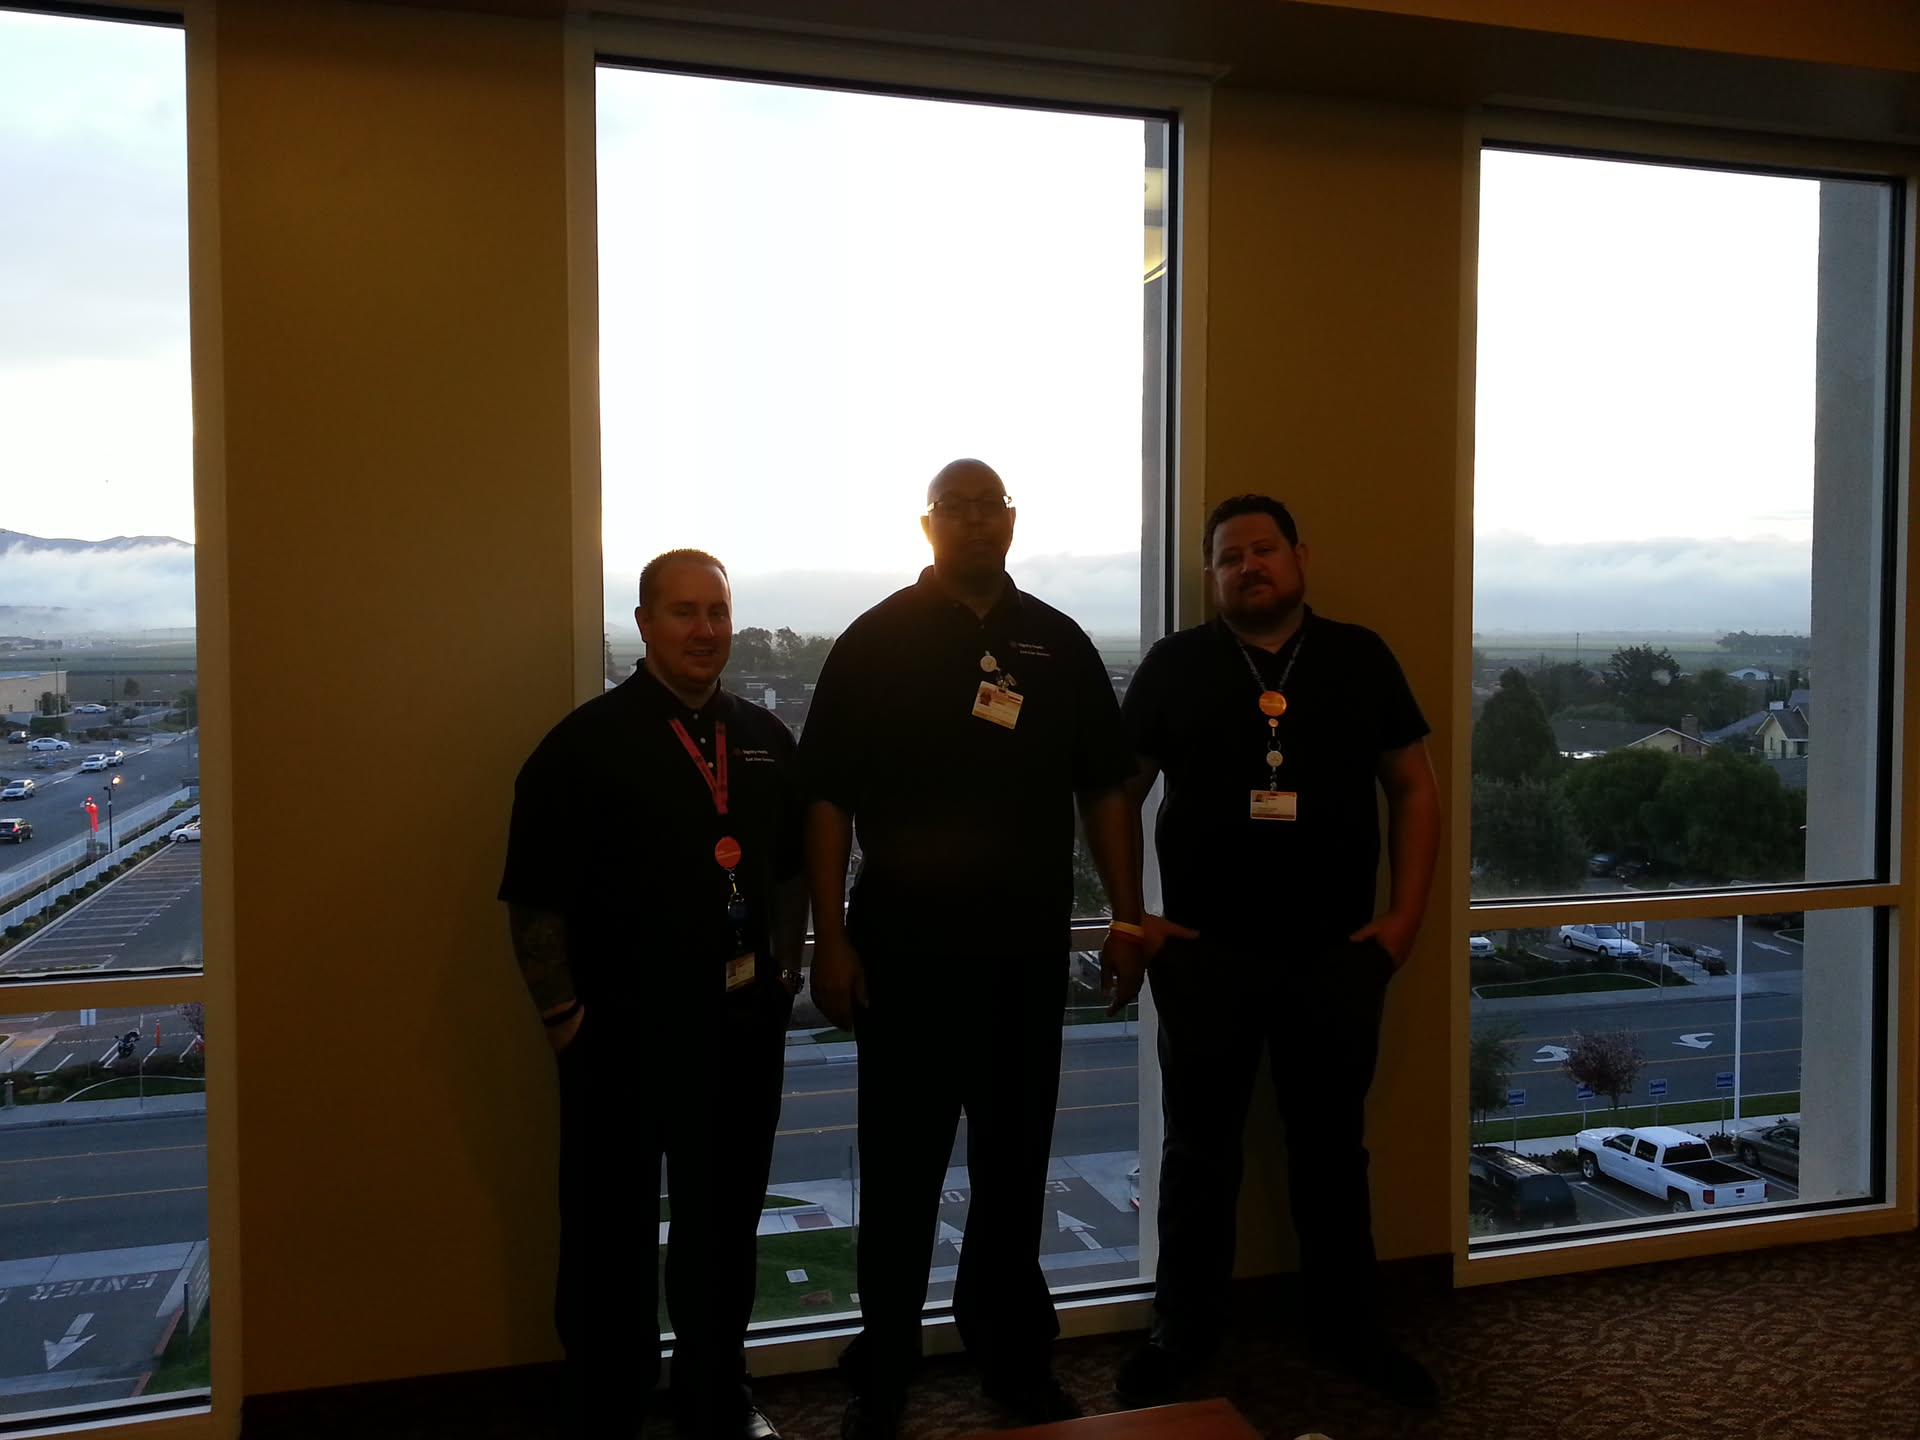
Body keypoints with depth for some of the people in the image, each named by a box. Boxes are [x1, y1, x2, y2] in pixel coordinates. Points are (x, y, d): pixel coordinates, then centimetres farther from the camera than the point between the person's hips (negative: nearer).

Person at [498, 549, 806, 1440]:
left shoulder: (764, 741, 8)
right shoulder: (589, 742, -9)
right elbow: (535, 899, -10)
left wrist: (783, 971, 10)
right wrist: (565, 1017, -11)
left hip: (744, 1027, 5)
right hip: (624, 1034, -5)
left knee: (725, 1228, 18)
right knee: (610, 1235, 10)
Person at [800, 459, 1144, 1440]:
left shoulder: (1059, 644, 7)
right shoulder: (874, 642, -2)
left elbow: (1103, 792, 8)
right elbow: (828, 801, -5)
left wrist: (1127, 919, 2)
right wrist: (831, 941, -10)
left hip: (1027, 951, 3)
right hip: (903, 951, -2)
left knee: (1016, 1157, 15)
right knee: (900, 1166, 7)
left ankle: (1014, 1356, 34)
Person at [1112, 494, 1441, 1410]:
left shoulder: (1359, 658, 4)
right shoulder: (1173, 666, 0)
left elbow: (1414, 787, 7)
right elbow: (1119, 795, 5)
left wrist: (1406, 913, -1)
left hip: (1338, 952, 1)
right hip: (1204, 953, -1)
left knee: (1333, 1144, 15)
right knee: (1199, 1147, 10)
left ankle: (1349, 1326, 33)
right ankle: (1183, 1332, 26)